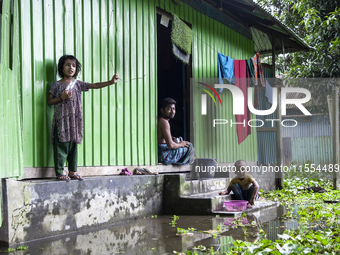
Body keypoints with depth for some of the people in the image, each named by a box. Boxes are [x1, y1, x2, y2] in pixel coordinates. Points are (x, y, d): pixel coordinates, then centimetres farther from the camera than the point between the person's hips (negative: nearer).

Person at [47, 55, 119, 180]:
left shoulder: (78, 84, 8)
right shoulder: (57, 85, 2)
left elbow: (95, 85, -1)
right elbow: (49, 101, 3)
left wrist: (111, 82, -13)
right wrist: (62, 98, -13)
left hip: (74, 120, 4)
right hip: (61, 120, -3)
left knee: (73, 146, 8)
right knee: (61, 146, -3)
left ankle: (72, 171, 16)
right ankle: (59, 173, 2)